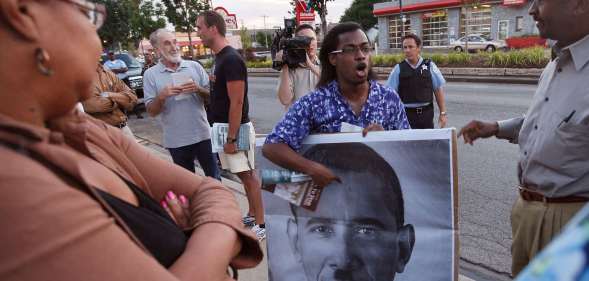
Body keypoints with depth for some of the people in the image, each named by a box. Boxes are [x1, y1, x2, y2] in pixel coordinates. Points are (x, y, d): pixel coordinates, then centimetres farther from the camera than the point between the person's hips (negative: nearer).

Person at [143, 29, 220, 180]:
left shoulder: (194, 66, 2)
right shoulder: (150, 74, -1)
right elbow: (151, 111, -3)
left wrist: (198, 89, -14)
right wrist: (161, 96, -21)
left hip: (202, 134, 1)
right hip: (176, 140, -1)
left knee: (214, 177, 13)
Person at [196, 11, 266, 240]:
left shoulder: (231, 59, -18)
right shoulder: (219, 58, 11)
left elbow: (237, 103, -21)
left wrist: (231, 138, -21)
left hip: (235, 128, -9)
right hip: (222, 126, 9)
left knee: (248, 175, -1)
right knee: (244, 174, 16)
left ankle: (260, 225, 8)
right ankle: (252, 216, 28)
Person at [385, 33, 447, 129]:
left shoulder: (429, 66, 3)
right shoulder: (399, 69, 1)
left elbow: (438, 90, 6)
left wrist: (443, 113, 4)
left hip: (426, 113, 1)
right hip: (406, 114, -1)